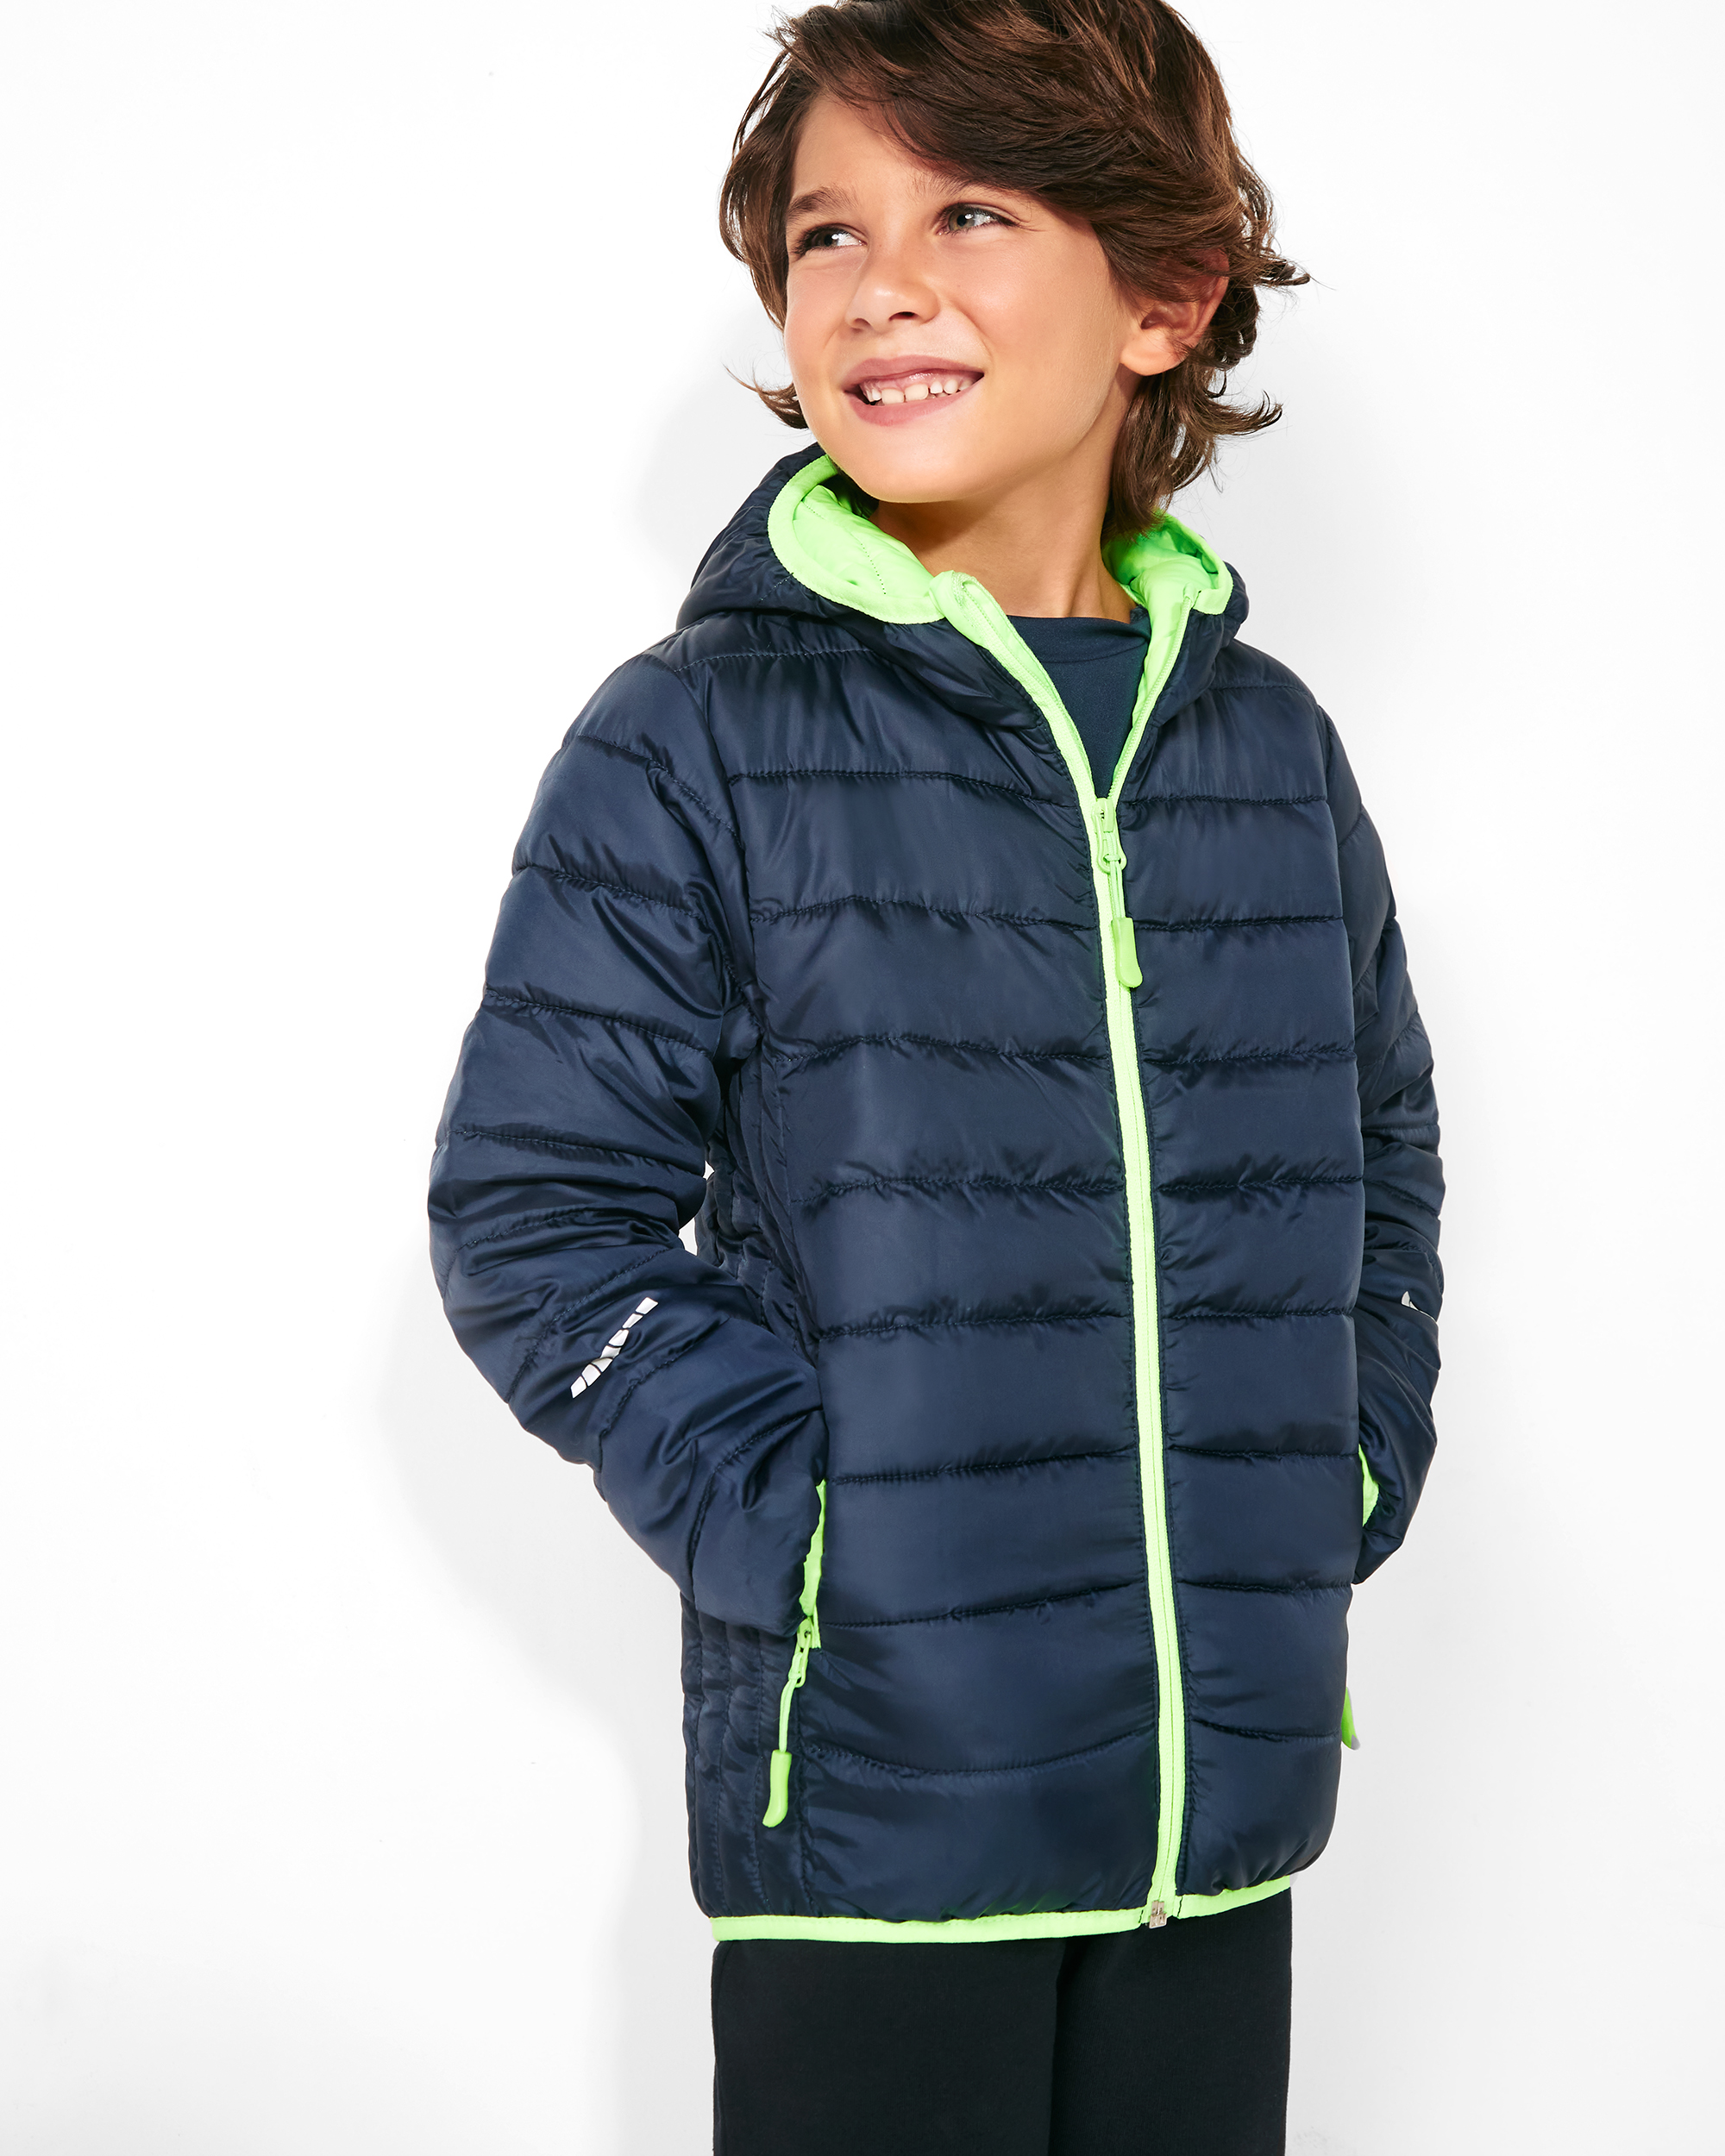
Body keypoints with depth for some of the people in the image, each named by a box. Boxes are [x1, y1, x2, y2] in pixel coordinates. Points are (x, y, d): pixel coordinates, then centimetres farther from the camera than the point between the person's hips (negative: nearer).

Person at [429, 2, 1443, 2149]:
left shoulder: (1268, 745, 6)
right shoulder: (692, 746, -8)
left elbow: (1381, 1151, 18)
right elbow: (535, 1214, -8)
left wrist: (1344, 1482, 7)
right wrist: (809, 1533, -13)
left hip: (1226, 1784, 4)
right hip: (872, 1789, -4)